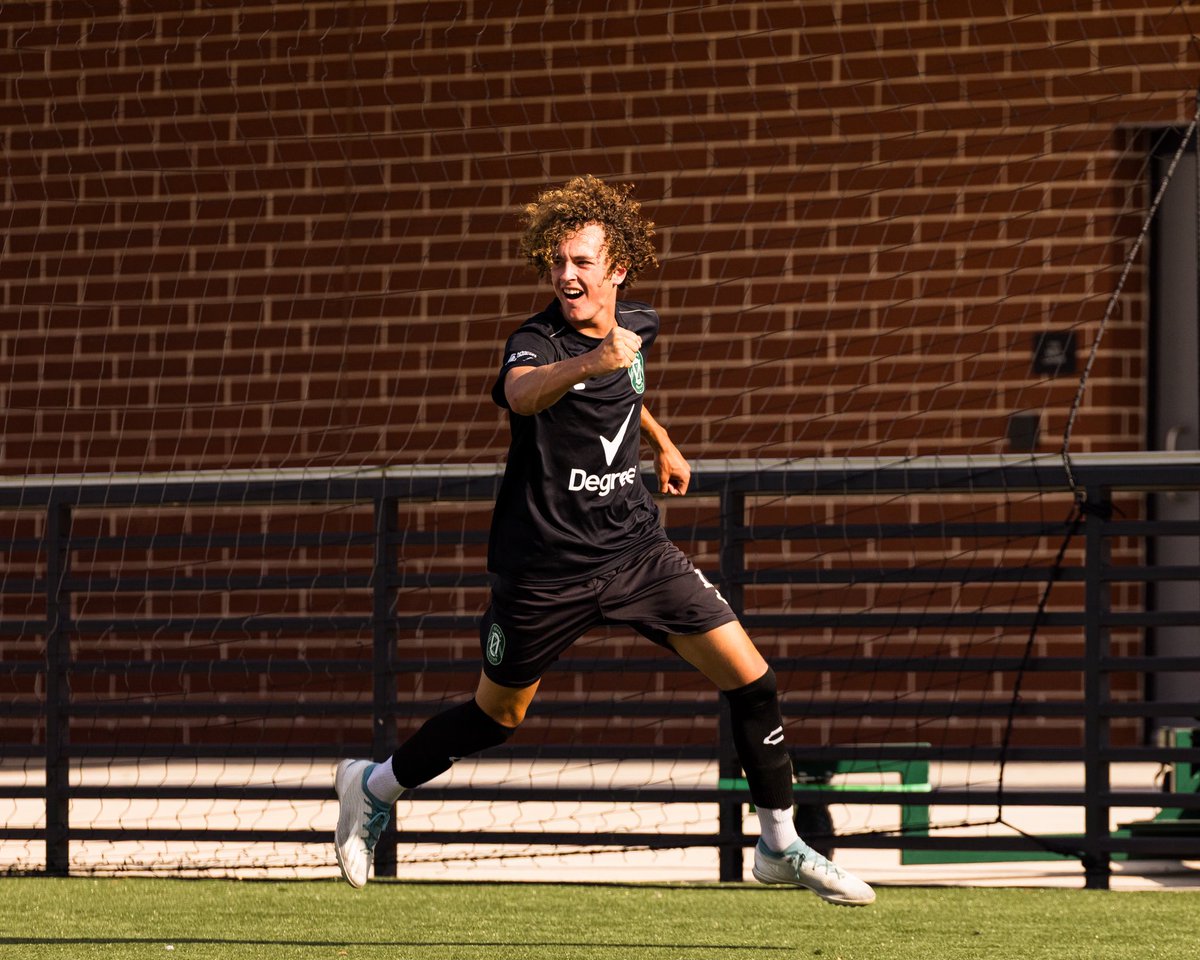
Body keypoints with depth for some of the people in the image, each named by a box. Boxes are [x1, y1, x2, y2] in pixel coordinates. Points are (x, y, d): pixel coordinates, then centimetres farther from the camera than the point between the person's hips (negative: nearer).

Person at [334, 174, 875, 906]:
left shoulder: (636, 327, 2)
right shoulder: (537, 340, -18)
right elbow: (521, 392, -45)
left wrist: (662, 443, 35)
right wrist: (591, 361, -62)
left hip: (634, 545, 5)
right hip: (546, 565, -5)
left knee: (749, 677, -5)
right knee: (498, 715, 10)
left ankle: (782, 846, 9)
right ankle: (374, 787, 35)